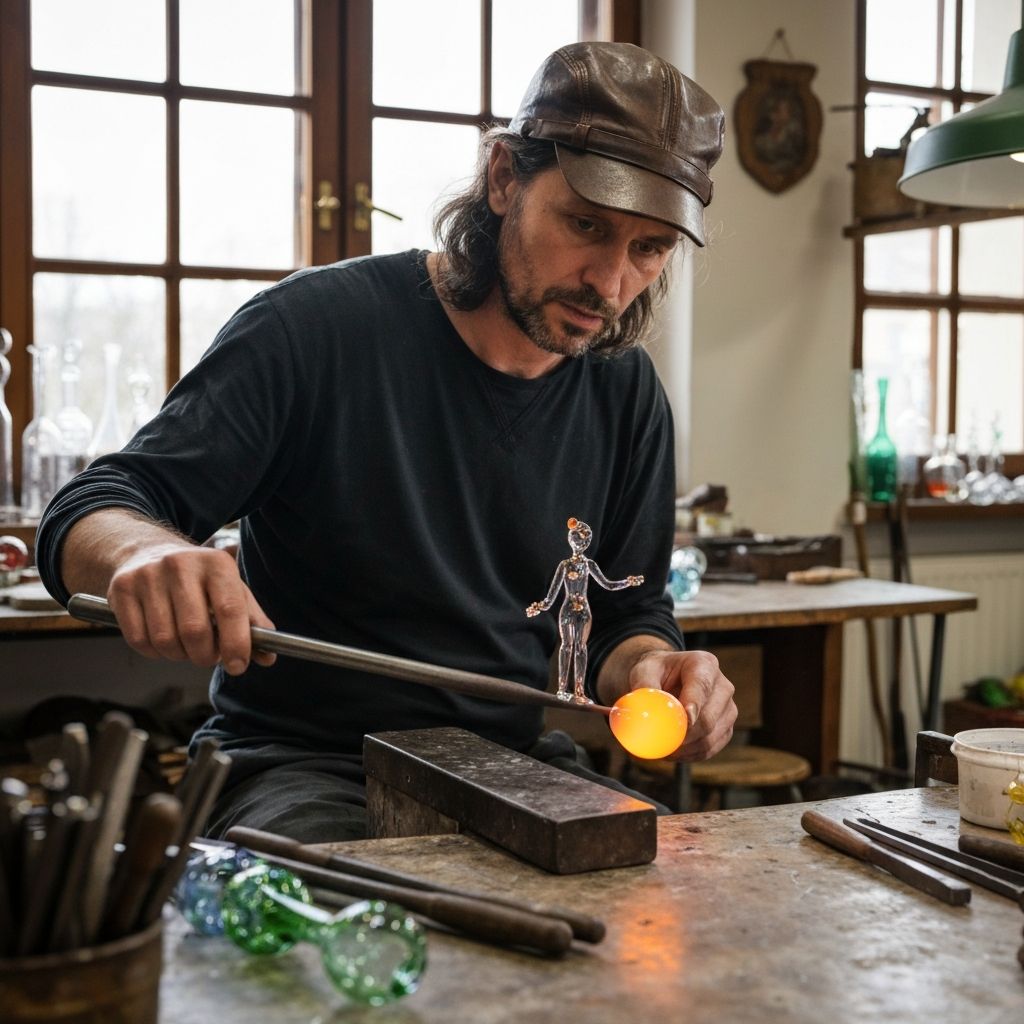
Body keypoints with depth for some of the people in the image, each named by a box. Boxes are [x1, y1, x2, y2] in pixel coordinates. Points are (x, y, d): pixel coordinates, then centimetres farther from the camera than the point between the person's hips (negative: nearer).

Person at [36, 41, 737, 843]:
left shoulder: (625, 391, 5)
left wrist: (648, 666, -12)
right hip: (305, 767, -4)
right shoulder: (320, 325, -10)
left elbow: (629, 612, 13)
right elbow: (85, 517, -10)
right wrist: (145, 550, -35)